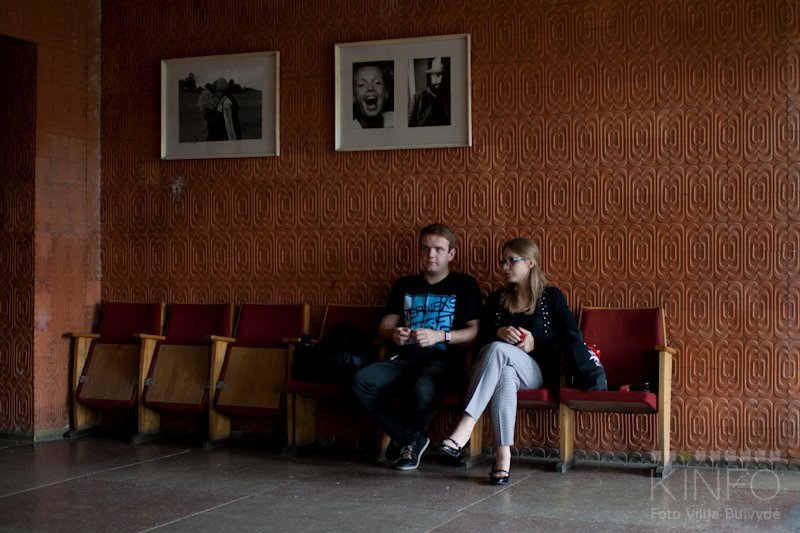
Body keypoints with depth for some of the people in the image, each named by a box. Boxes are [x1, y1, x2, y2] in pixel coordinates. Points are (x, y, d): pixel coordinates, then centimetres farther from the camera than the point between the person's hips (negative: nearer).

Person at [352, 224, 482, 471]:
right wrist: (393, 334, -4)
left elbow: (474, 330, 1)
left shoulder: (464, 285, 10)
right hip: (404, 357, 4)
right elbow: (384, 326, 21)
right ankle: (412, 439, -9)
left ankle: (405, 438, -2)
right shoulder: (404, 285, 23)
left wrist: (439, 336, -15)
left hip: (443, 359, -4)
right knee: (361, 381, -26)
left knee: (423, 392, -39)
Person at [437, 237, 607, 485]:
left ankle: (465, 428, -47)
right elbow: (482, 333, 15)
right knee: (505, 374, -39)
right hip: (504, 366, 2)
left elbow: (573, 336, 3)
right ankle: (503, 457, -51)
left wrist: (535, 341, -7)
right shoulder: (497, 299, 23)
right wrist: (499, 332, -7)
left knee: (498, 350, -35)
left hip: (536, 371, -2)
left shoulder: (551, 296, 13)